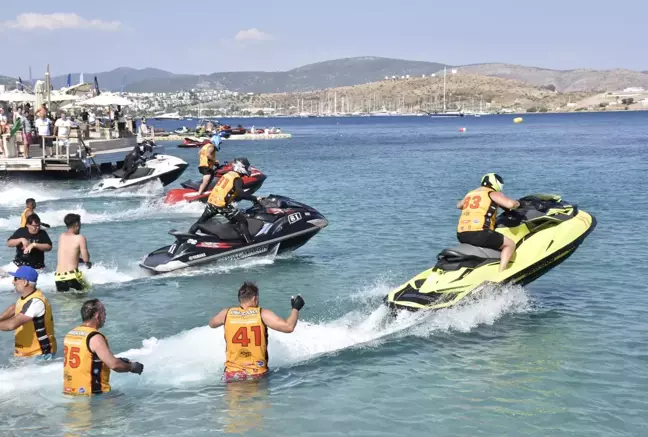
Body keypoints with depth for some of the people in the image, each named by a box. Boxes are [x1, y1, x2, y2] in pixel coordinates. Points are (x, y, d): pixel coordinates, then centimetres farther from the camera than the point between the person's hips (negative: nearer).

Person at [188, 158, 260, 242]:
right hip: (222, 205, -8)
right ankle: (250, 244, -11)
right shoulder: (237, 179, -7)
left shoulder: (228, 174, 19)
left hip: (211, 201, 8)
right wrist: (255, 198, -17)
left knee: (202, 220, 26)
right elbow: (240, 193, -23)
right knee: (242, 221, -4)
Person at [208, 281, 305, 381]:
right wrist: (295, 309, 5)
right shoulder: (262, 314, -8)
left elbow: (211, 324, 23)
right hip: (257, 373, -1)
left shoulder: (227, 313, 1)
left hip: (232, 373, 1)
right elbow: (289, 327, -12)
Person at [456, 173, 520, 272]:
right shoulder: (493, 193, 4)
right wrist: (517, 203, 10)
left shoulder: (470, 194, 24)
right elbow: (510, 204, -12)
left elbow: (458, 205, 44)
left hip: (461, 235, 7)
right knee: (510, 244, 4)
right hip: (479, 233, -7)